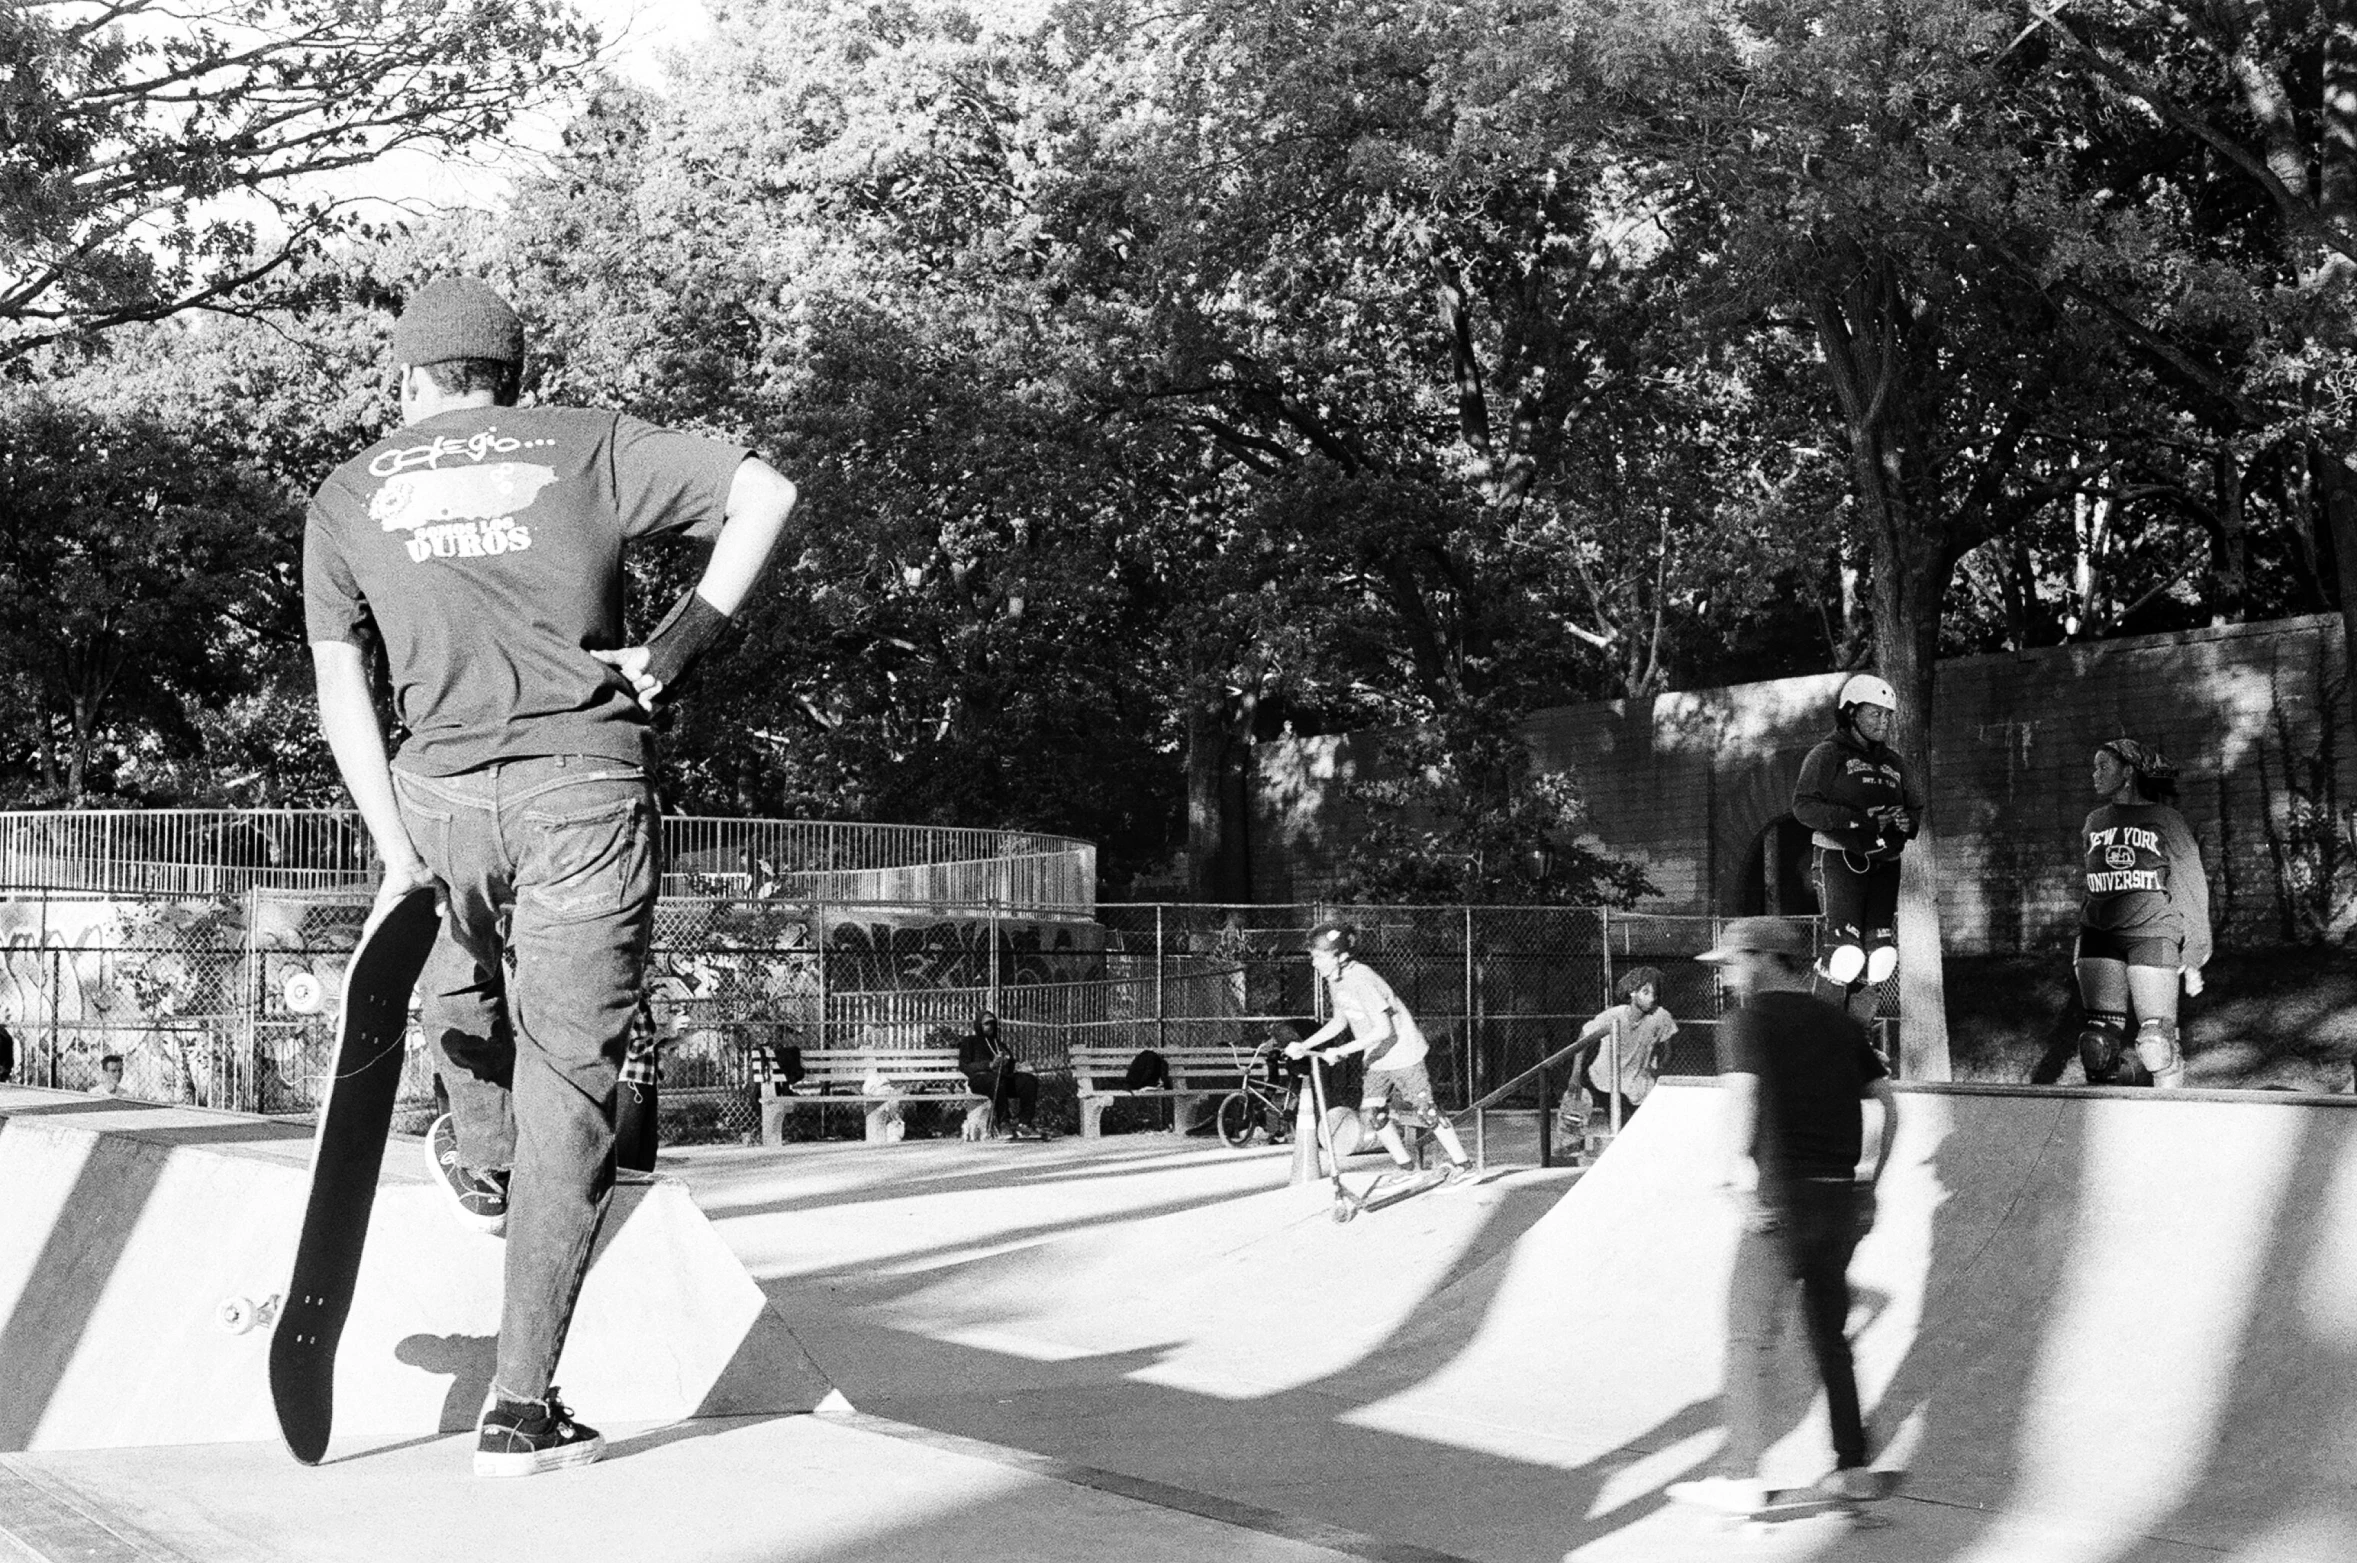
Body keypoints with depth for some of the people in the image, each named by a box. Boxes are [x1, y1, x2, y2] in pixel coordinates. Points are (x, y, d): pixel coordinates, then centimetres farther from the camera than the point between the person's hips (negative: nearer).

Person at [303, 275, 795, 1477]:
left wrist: (394, 851, 2)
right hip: (588, 787, -1)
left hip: (442, 794, 1)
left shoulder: (347, 497, 13)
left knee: (462, 977, 35)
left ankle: (482, 1163, 55)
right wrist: (676, 647, 3)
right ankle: (521, 1409, 1)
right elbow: (764, 492, 2)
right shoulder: (586, 445, 9)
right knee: (568, 1087, 2)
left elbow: (340, 688, 6)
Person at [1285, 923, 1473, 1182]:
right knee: (1371, 1115, 2)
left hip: (1402, 1053, -8)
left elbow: (1383, 1029, -31)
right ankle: (1405, 1167, 18)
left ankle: (1462, 1163, 15)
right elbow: (1340, 1021, 14)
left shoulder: (1361, 979, -28)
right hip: (1377, 1059, 8)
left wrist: (1342, 1051, -31)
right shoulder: (1334, 981, -1)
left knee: (1426, 1112, -1)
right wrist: (1304, 1045, 6)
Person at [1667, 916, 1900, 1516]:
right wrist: (1870, 1184, 17)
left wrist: (1740, 1178, -17)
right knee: (1829, 1334, 16)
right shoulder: (1840, 1023, 16)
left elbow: (1742, 1093, -18)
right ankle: (1852, 1466, 17)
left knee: (1751, 1334, -2)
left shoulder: (1746, 1021, -2)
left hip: (1783, 1196, -6)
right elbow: (1888, 1104, 13)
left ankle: (1742, 1476, -4)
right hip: (1842, 1196, 6)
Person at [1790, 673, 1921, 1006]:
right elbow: (1804, 806, -10)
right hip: (1841, 859, -6)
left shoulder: (1892, 761, 20)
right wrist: (1863, 820, -17)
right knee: (1847, 955, -17)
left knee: (1882, 957, -6)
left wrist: (1907, 822, -3)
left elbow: (1916, 807, 22)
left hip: (1885, 863, 6)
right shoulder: (1827, 755, 2)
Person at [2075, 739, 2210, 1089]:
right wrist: (2082, 946, 21)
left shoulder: (2165, 820, 3)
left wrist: (2193, 959, 2)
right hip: (2100, 939, 4)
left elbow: (2191, 887, 4)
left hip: (2153, 935, -4)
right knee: (2097, 1044, -10)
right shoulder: (2095, 823, 16)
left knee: (2156, 1042, -9)